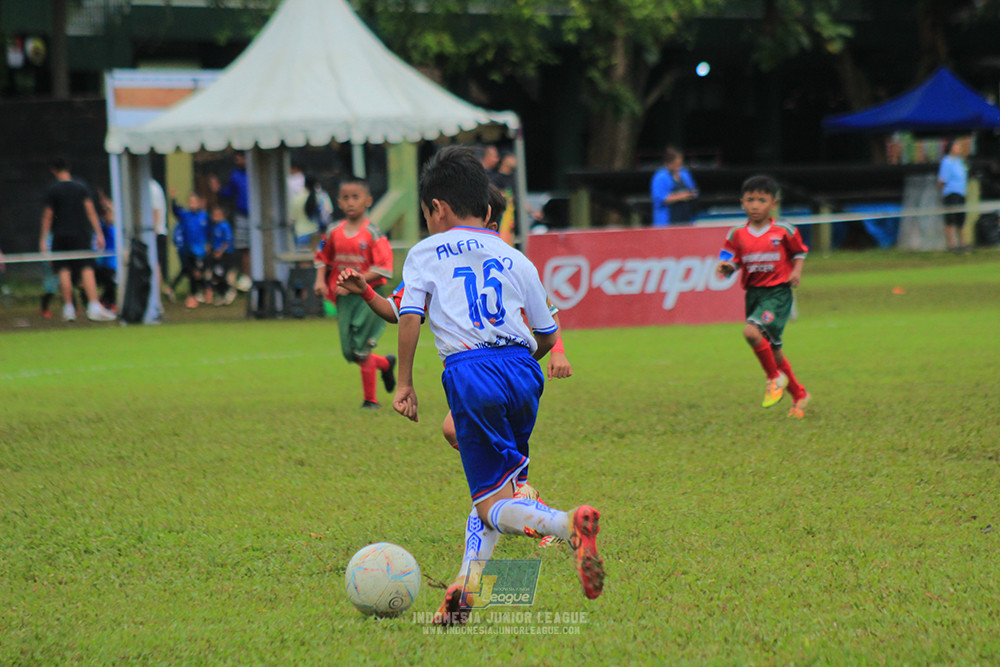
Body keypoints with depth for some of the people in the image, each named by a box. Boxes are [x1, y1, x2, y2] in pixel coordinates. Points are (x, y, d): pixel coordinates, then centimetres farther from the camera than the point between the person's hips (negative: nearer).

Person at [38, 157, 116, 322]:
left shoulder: (52, 190, -2)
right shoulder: (81, 187, 3)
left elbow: (48, 215, -1)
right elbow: (91, 211, -1)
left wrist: (43, 239, 4)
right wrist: (99, 234, 0)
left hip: (61, 235, -1)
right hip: (81, 234, 1)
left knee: (64, 271, 5)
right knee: (87, 270, -4)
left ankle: (68, 308, 2)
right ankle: (94, 307, -15)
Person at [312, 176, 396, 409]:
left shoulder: (373, 234, -12)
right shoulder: (334, 232, 4)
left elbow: (383, 269, -16)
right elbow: (323, 258, 20)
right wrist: (321, 280, 3)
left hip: (368, 296, -5)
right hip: (344, 298, 5)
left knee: (360, 351, -8)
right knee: (349, 352, 5)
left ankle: (370, 399, 7)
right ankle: (386, 363, 34)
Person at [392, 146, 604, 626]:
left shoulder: (426, 253, 13)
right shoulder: (515, 259, 22)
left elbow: (409, 317, -1)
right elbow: (546, 337, 22)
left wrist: (404, 383, 7)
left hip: (469, 370, -4)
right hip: (523, 368, 4)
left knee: (494, 506, -6)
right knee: (496, 482, 19)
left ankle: (569, 524, -35)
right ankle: (466, 583, 5)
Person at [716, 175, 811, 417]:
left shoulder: (784, 231, -4)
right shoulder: (737, 235, 3)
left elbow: (799, 252, 11)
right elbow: (730, 261, 6)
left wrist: (796, 271, -6)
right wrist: (724, 267, -17)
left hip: (778, 292, -5)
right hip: (753, 293, 5)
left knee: (751, 331, -28)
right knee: (772, 350, 12)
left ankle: (775, 378, -8)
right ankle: (799, 395, 29)